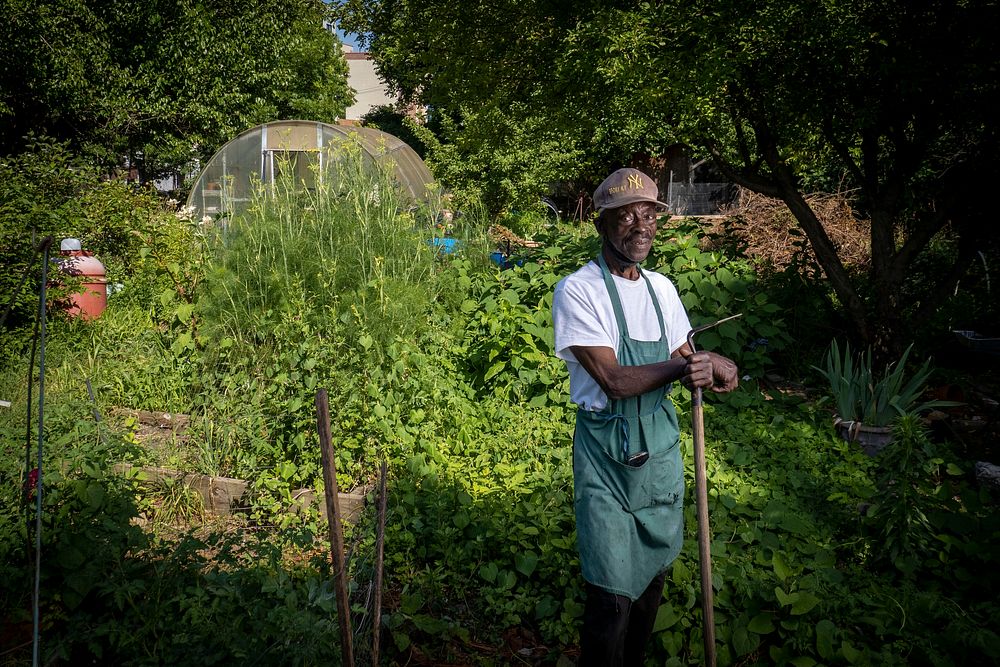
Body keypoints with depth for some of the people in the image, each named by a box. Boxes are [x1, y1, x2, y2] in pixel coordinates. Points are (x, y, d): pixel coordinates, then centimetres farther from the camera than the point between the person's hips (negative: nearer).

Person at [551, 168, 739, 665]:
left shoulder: (662, 288, 8)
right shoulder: (577, 291, -14)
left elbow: (683, 362, 9)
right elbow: (613, 380, -21)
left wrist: (712, 370, -12)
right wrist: (685, 365, -19)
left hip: (662, 449, 7)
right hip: (606, 456, -6)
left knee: (653, 576, 19)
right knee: (613, 594, -2)